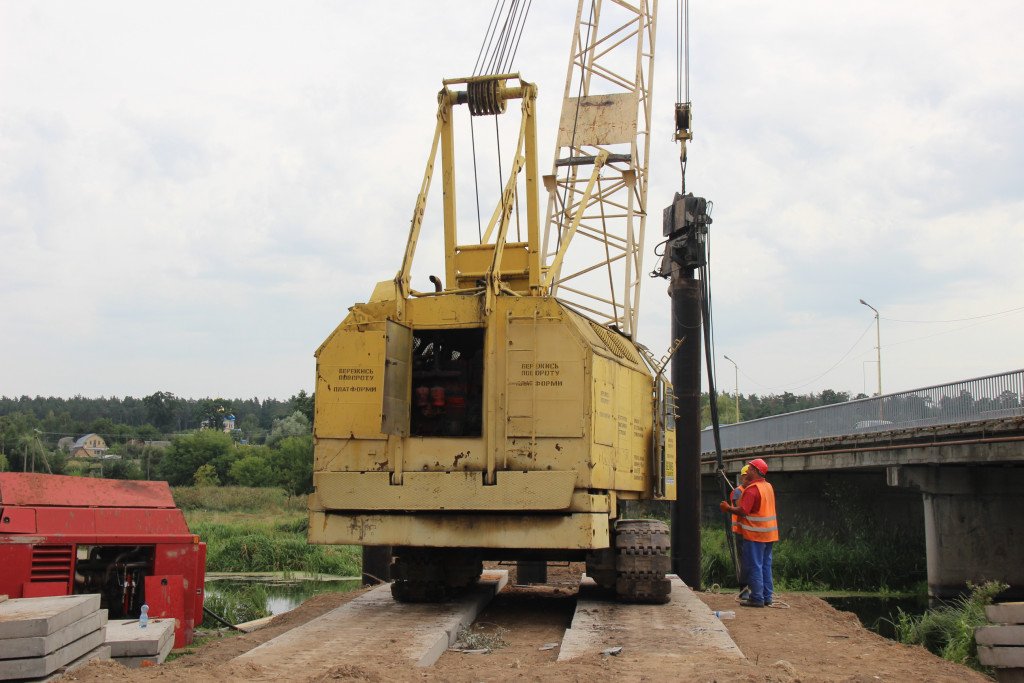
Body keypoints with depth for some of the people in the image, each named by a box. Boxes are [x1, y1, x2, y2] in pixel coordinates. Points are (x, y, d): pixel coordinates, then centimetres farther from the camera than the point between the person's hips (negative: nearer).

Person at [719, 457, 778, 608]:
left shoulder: (752, 489, -18)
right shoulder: (768, 486, 11)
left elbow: (743, 511, -22)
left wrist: (728, 508, -7)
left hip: (755, 535, -9)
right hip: (769, 533, 9)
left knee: (754, 566, -3)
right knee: (765, 565, 13)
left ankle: (757, 598, -1)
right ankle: (766, 596, 18)